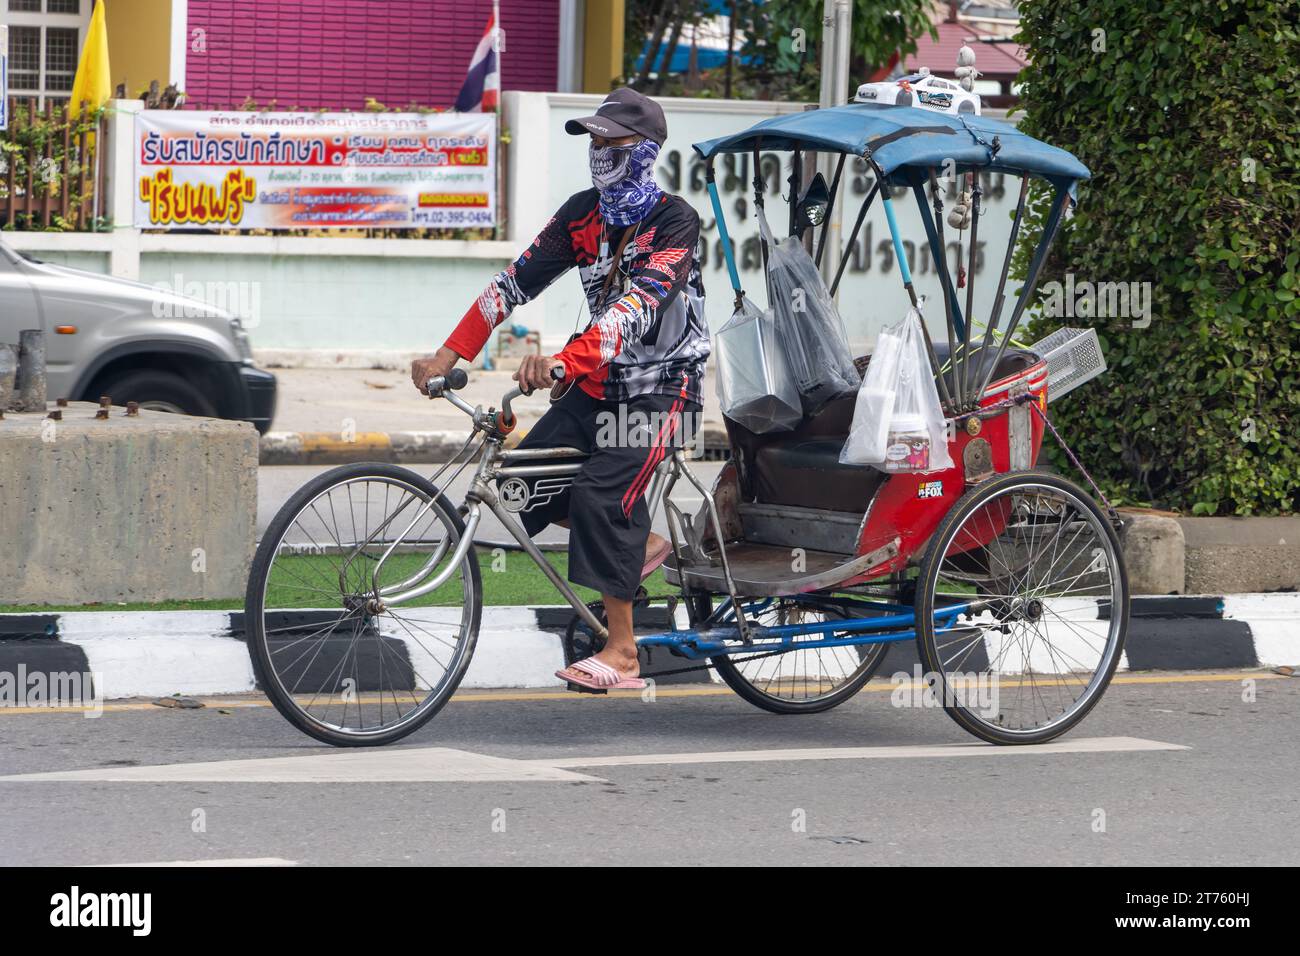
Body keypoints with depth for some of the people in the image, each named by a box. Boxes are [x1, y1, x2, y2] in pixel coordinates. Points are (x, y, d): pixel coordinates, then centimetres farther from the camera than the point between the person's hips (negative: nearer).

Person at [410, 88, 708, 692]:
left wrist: (566, 360, -48)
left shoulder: (674, 222, -18)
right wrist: (449, 355, -10)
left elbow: (638, 304, -33)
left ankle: (621, 652, -17)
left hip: (660, 388, -7)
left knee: (599, 495, -23)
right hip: (598, 385, 7)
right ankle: (639, 547, 13)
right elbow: (518, 280, -1)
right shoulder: (583, 213, 3)